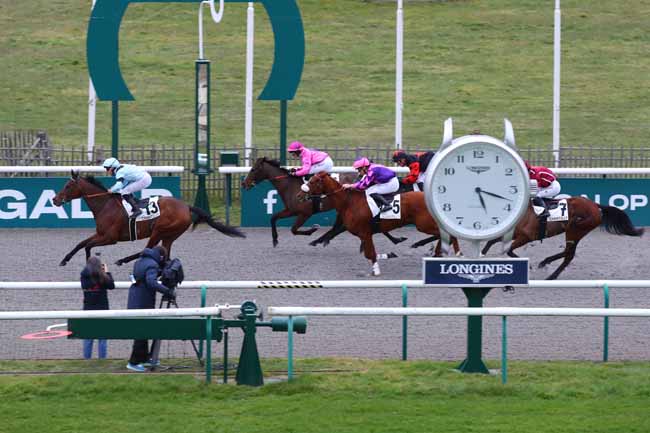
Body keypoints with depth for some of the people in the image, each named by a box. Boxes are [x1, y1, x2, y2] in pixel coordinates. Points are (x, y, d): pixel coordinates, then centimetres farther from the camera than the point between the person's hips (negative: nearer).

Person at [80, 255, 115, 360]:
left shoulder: (84, 276, -5)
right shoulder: (101, 277, -14)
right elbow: (111, 285, -2)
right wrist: (107, 272, 7)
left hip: (88, 310, 3)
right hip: (101, 310, -3)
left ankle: (87, 358, 10)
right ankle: (102, 358, 4)